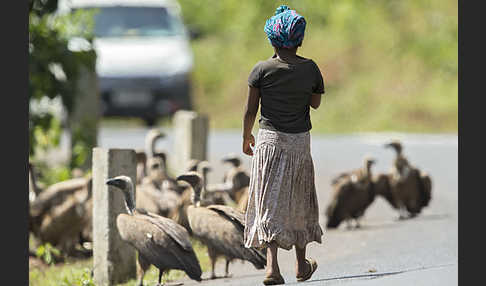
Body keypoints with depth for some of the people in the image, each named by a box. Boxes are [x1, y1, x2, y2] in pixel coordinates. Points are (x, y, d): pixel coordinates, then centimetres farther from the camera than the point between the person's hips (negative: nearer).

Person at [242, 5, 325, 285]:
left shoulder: (262, 70, -9)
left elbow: (250, 110, -4)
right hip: (300, 141, 2)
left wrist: (246, 137, 12)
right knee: (298, 201, 17)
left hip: (269, 141, -2)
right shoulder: (310, 69, -5)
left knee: (269, 202, 0)